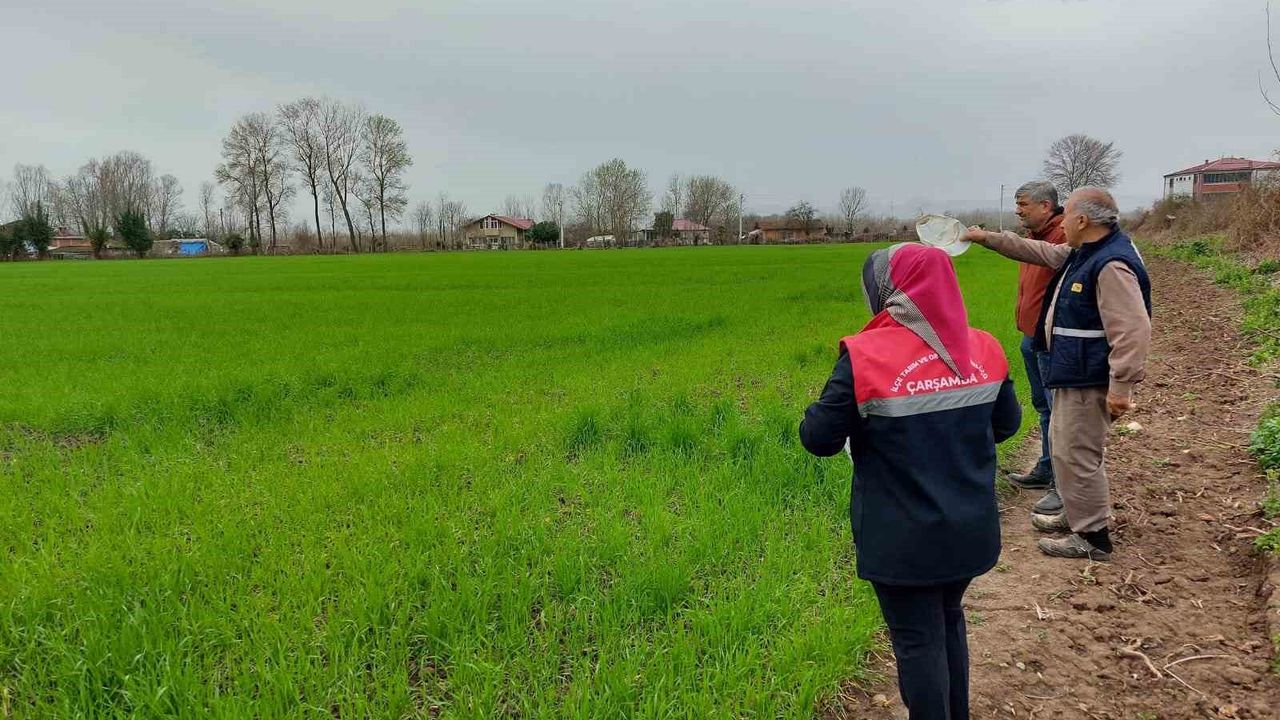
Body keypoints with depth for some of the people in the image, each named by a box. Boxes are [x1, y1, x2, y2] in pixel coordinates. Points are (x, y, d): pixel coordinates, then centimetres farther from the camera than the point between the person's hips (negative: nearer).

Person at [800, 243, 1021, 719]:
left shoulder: (867, 357, -20)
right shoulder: (981, 349, -3)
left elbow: (819, 439, -16)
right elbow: (1007, 423, 10)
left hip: (903, 540, -6)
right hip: (970, 531, 6)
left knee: (918, 641, 10)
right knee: (949, 622, 26)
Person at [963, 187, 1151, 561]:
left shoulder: (1112, 265, -23)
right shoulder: (1084, 253, 9)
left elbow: (1133, 330, -28)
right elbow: (1039, 251, 26)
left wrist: (1121, 387, -28)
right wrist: (988, 238, 28)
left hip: (1088, 379, -11)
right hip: (1073, 373, 11)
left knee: (1075, 454, -4)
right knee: (1064, 445, 22)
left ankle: (1092, 538, 7)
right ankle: (1077, 514, 37)